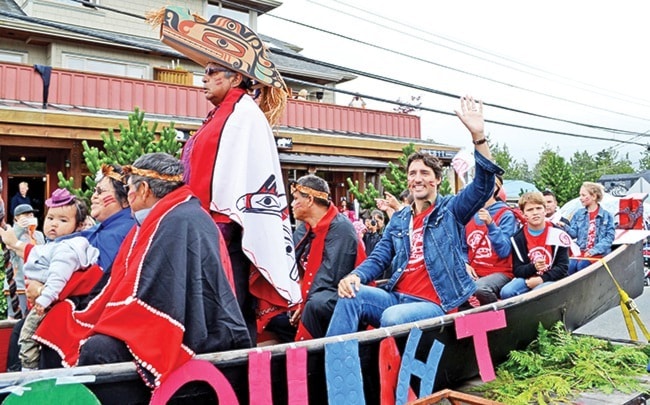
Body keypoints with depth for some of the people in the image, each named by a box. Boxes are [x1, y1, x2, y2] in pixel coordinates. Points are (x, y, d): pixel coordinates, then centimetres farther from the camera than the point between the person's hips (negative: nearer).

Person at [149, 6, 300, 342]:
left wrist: (227, 226, -22)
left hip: (228, 232, -9)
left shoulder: (245, 114, -5)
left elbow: (249, 175, -16)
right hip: (208, 230, 9)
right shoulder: (219, 116, 22)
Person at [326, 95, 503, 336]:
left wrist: (478, 135, -24)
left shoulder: (452, 209, 4)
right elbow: (378, 259, 13)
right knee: (351, 294, -22)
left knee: (393, 317, -35)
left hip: (434, 304, -4)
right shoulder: (398, 220, 17)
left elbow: (484, 185, -12)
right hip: (396, 297, 5)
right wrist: (354, 276, -11)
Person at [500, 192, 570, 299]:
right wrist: (533, 267, -19)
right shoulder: (518, 238, 3)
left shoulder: (557, 234, -2)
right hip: (527, 278, 2)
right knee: (506, 292, -29)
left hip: (550, 279, -2)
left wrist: (542, 279, -18)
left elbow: (562, 268, -3)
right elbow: (517, 270, 2)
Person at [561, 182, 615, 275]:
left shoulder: (606, 215, 3)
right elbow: (574, 233, 7)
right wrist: (565, 227, -15)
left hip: (599, 253, -2)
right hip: (580, 251, 3)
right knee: (570, 265, -28)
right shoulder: (578, 213, 13)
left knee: (582, 265, -31)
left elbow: (610, 237, -4)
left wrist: (595, 250, -16)